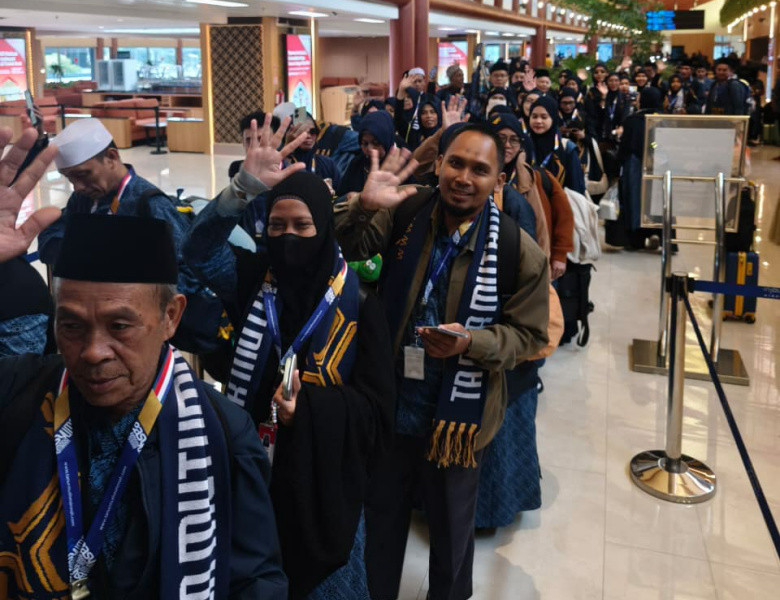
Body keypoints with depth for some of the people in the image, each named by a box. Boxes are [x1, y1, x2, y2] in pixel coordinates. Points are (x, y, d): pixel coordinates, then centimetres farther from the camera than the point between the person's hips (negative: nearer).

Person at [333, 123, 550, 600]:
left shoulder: (520, 252, -15)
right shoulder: (406, 213, -8)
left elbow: (530, 335, -9)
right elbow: (345, 249, -12)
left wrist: (471, 342, -27)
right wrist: (363, 206, -31)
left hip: (458, 416, -2)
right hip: (389, 403, 2)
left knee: (452, 528, 23)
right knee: (382, 518, 23)